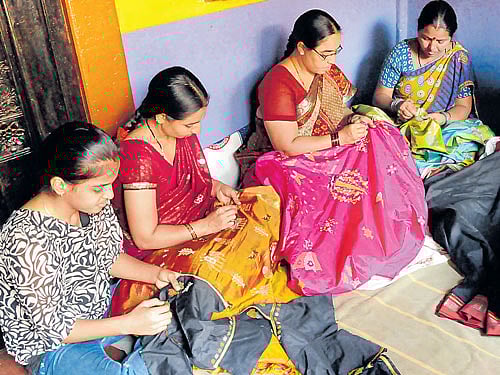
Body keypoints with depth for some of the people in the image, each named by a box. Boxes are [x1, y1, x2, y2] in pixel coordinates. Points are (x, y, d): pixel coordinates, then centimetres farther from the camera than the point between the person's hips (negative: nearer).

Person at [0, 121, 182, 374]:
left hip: (101, 308, 7)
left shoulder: (93, 203, -11)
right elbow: (52, 327, -24)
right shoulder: (28, 240, -33)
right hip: (52, 347, -7)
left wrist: (154, 273, -12)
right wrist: (128, 324, -30)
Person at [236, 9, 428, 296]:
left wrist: (354, 120, -8)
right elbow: (287, 146, -21)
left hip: (328, 154, 8)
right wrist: (341, 137, -22)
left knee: (380, 138, -13)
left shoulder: (327, 71, 5)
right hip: (291, 165, -8)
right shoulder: (278, 84, -19)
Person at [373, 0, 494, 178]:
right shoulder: (401, 52, -2)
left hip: (444, 128, 1)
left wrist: (443, 117, -21)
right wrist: (396, 104, -22)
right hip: (402, 125, -1)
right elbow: (380, 96, 1)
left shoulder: (460, 58, -1)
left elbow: (463, 107, 1)